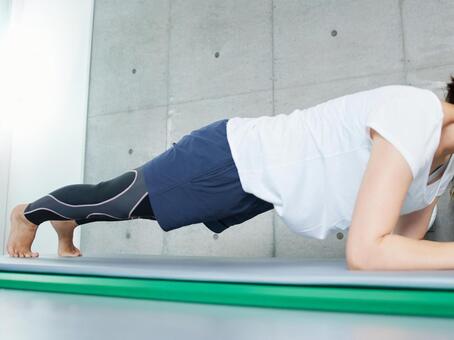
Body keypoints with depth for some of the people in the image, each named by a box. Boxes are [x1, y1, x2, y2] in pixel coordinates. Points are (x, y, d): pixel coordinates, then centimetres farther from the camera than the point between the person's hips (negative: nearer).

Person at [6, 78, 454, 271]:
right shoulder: (413, 116, -31)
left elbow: (405, 239, 8)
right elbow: (364, 251, -36)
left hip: (258, 180, 8)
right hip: (230, 158, -8)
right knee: (113, 201, 13)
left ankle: (65, 229, 58)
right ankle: (27, 213, 46)